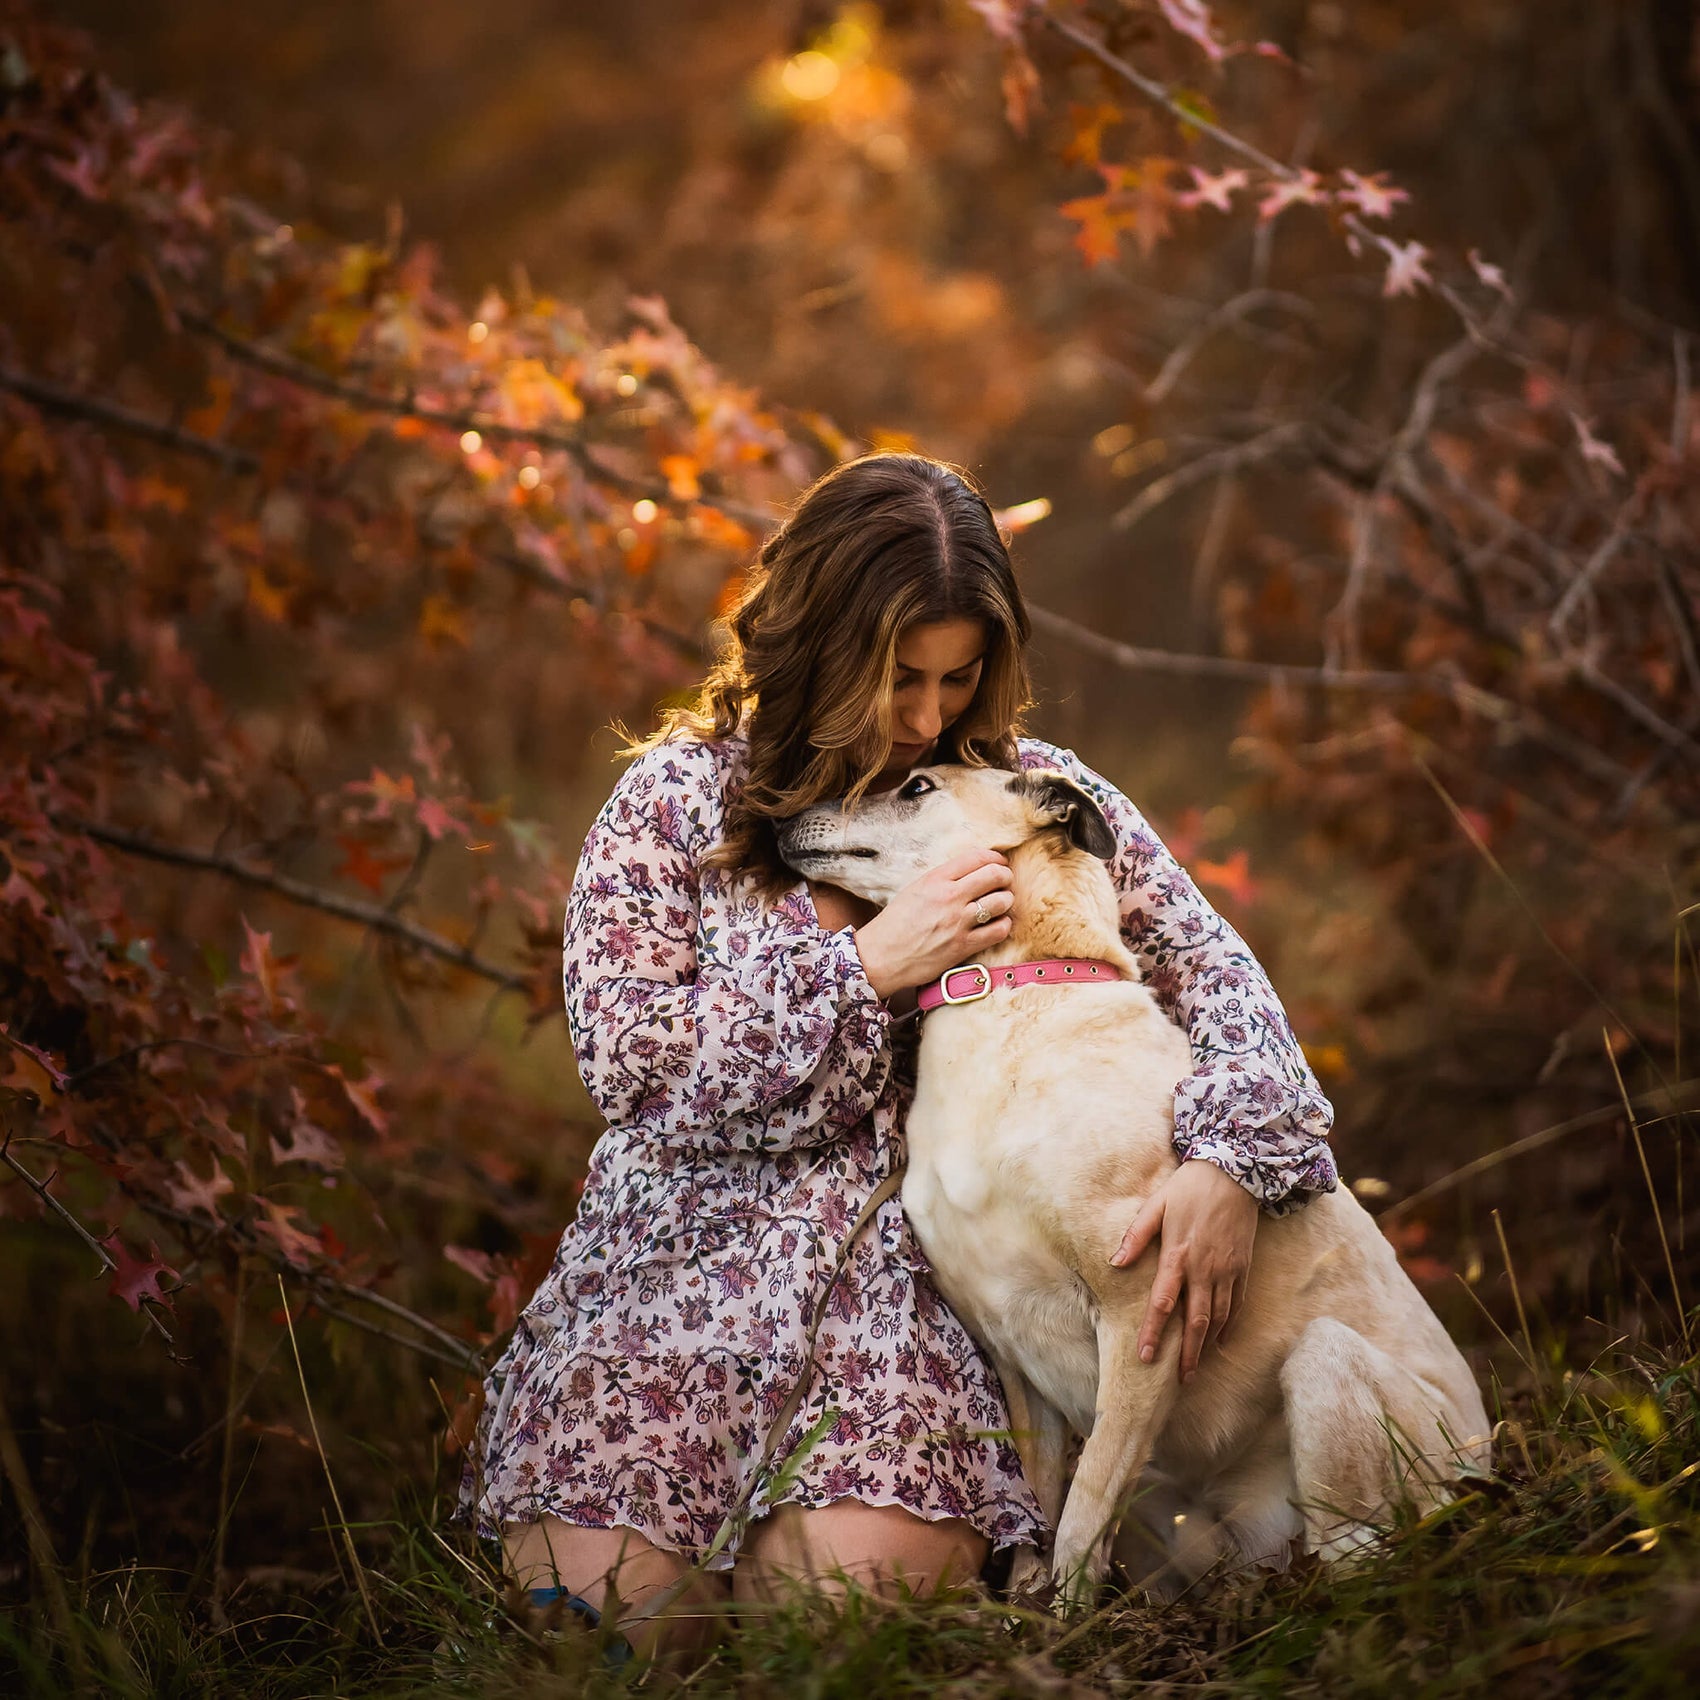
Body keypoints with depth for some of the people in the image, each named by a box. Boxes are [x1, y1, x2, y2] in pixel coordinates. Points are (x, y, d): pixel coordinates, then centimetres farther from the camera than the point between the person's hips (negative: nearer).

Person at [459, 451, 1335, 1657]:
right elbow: (629, 1066, -8)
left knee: (880, 1570, -25)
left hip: (906, 1272, 1)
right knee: (616, 1593, -21)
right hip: (689, 1260, -1)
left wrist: (1229, 1163, -19)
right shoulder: (677, 800, 0)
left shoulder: (1030, 792, 5)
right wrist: (867, 965, -15)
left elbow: (1212, 967, 1)